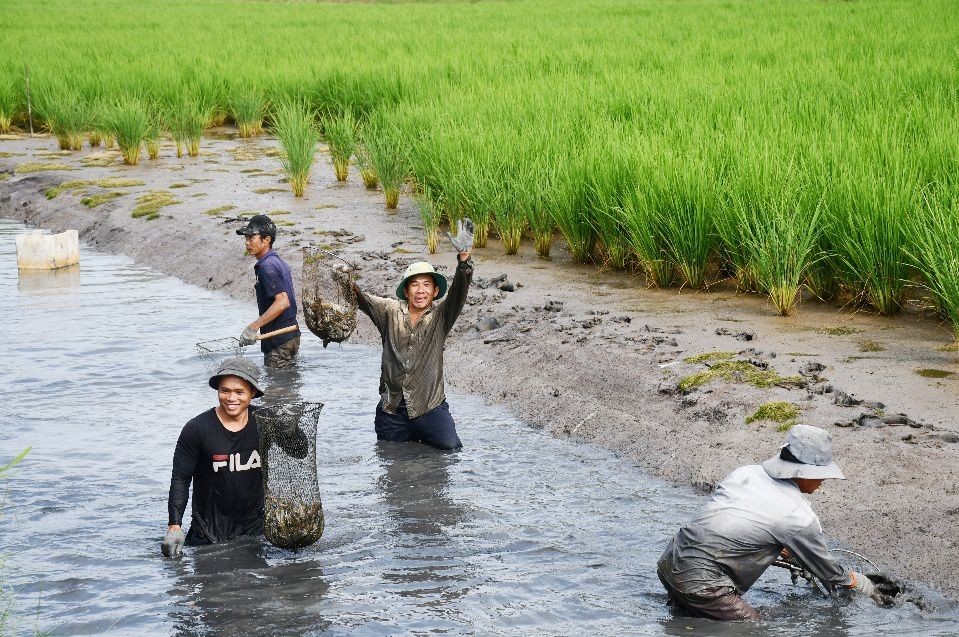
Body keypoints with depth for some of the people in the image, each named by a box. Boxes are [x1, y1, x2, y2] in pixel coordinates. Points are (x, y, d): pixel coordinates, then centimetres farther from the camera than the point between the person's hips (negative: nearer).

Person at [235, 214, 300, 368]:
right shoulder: (277, 261, 14)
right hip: (290, 337, 10)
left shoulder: (267, 266, -18)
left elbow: (282, 302, -28)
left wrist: (253, 327, -28)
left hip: (279, 342, -10)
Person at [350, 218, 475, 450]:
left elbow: (458, 292, -15)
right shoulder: (390, 311, 3)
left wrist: (464, 258, -33)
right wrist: (349, 288, -34)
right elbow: (365, 301, -11)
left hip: (430, 407, -1)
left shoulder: (440, 315, 0)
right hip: (392, 410, 1)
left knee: (451, 449, -15)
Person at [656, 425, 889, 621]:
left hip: (668, 564, 8)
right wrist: (865, 586, 27)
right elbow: (830, 574, 7)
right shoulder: (799, 518, -9)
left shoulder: (745, 472, 9)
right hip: (700, 583, -8)